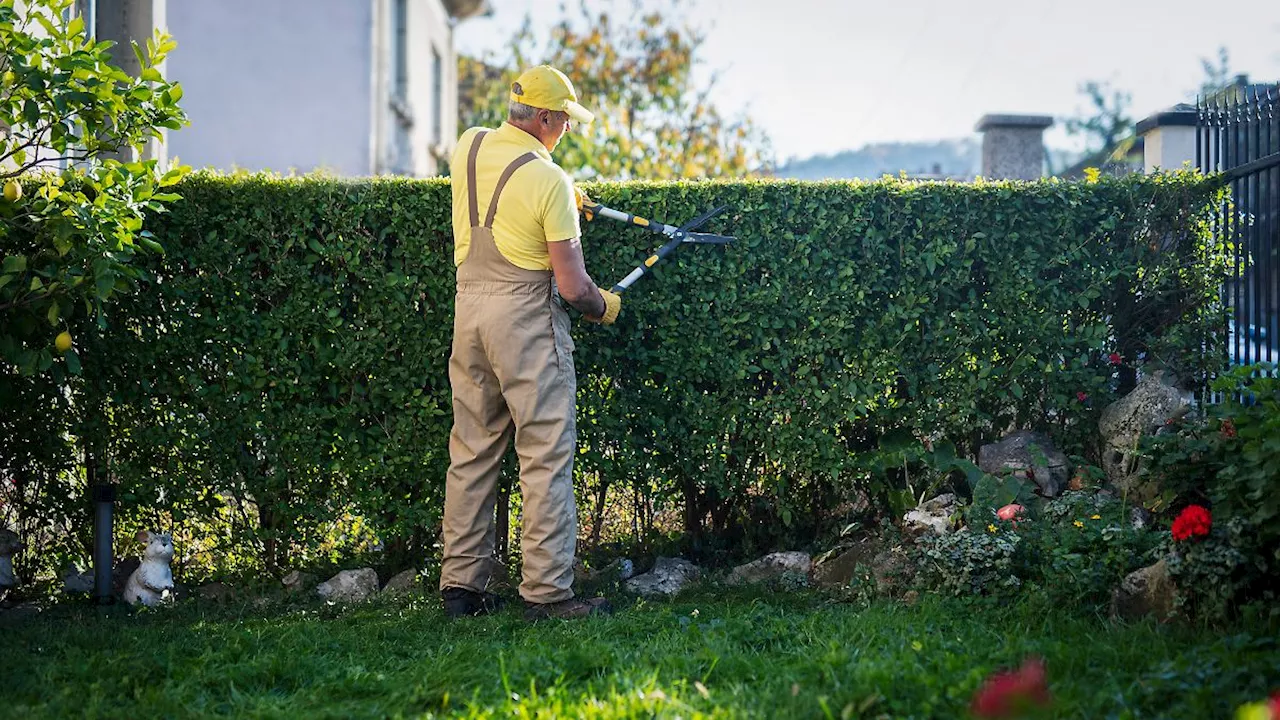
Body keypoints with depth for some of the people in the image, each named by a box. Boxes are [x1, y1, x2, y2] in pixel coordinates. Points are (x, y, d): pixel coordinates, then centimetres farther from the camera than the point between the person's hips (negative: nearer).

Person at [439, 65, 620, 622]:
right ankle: (546, 592, -4)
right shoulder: (550, 180, -14)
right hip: (526, 314, -7)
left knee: (471, 450, 12)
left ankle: (461, 584, 16)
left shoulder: (468, 147, 5)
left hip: (468, 305, 7)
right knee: (546, 455, -2)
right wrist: (604, 307, 7)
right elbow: (572, 285, -13)